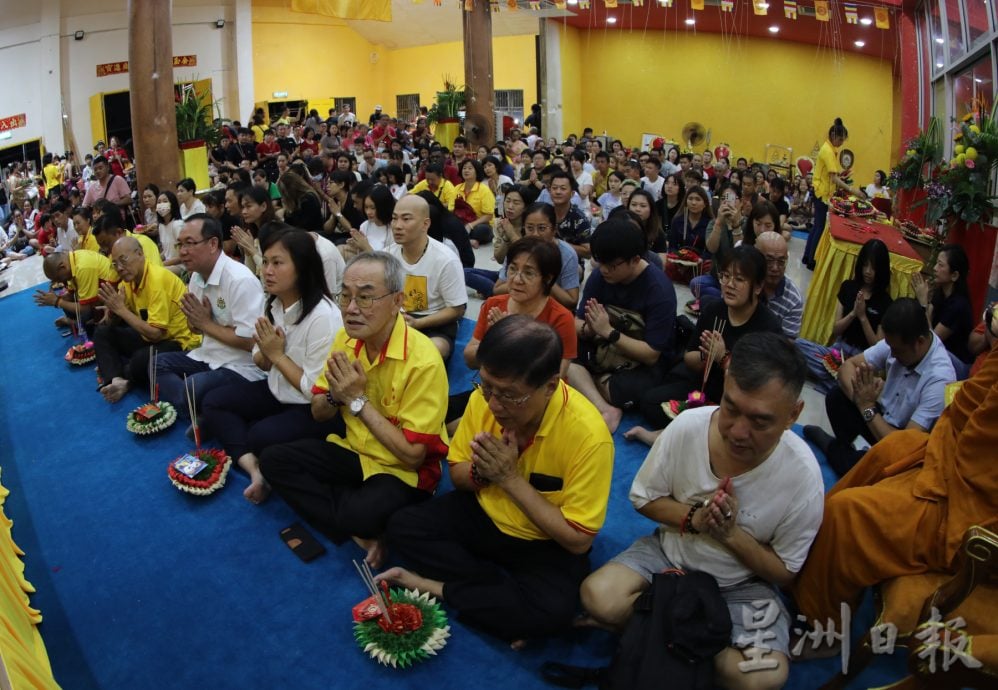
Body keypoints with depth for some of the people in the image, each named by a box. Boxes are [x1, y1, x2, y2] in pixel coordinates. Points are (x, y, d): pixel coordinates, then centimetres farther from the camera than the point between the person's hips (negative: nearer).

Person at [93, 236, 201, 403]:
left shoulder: (157, 279, -23)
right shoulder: (129, 278, 3)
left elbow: (155, 334, -26)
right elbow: (112, 325, 9)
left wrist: (121, 309, -21)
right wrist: (112, 307, -13)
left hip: (179, 342, -9)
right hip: (150, 337, 9)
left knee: (141, 361, -34)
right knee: (102, 333, 5)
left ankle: (115, 373, 0)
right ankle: (116, 380, -17)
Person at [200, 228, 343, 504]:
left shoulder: (323, 316, -26)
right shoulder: (273, 304, -1)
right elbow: (263, 363, 11)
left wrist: (278, 355, -18)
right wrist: (264, 353, -13)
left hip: (315, 409, -9)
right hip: (278, 392, 9)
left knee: (261, 436, -29)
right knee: (213, 402, 1)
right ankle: (254, 468, -16)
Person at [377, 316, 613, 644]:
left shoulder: (588, 435, -29)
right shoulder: (485, 397, -15)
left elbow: (577, 540, -23)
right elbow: (458, 475, 1)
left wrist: (511, 478, -29)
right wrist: (481, 471, -24)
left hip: (546, 544, -4)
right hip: (483, 515, 5)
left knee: (552, 610, -31)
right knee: (401, 527, -13)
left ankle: (436, 587, -12)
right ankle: (505, 592, -11)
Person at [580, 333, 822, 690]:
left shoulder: (803, 477, -23)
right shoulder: (687, 426, -21)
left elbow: (784, 572, -9)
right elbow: (644, 498, -4)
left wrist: (732, 534, -26)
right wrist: (692, 518, -23)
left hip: (743, 582, -1)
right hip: (671, 552, 2)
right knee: (598, 596, -25)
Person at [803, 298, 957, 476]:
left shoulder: (939, 379, -33)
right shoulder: (897, 342, -15)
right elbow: (848, 365, -7)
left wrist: (868, 407, -27)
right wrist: (859, 396, -28)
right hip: (883, 418, 7)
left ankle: (833, 451, 2)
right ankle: (841, 447, 9)